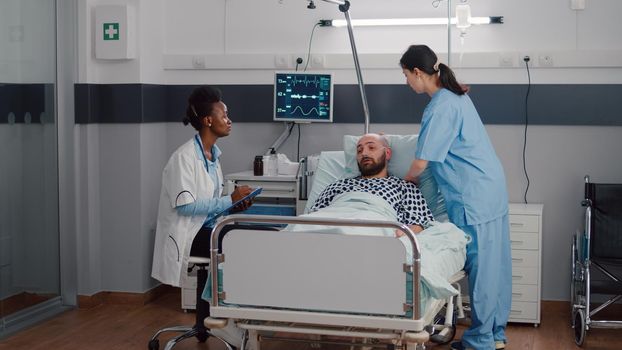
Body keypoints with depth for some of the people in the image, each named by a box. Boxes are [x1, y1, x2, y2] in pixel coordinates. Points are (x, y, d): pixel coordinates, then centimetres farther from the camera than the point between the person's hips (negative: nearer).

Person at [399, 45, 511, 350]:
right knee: (495, 265, 13)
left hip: (474, 198, -10)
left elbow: (422, 161, -14)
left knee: (480, 267, -2)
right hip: (492, 188, 10)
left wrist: (407, 180, 7)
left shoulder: (440, 107, -16)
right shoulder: (456, 95, 13)